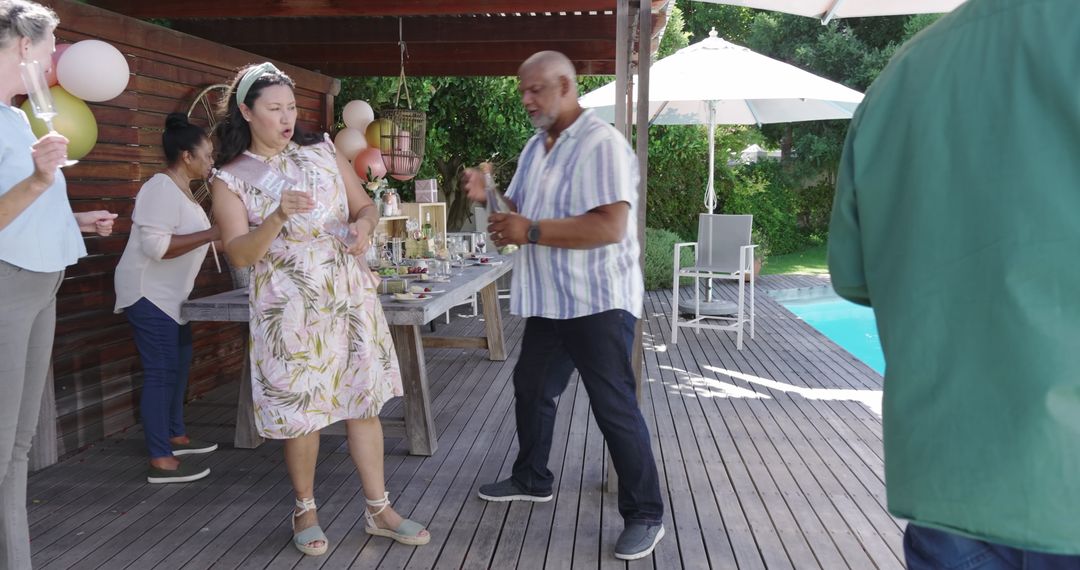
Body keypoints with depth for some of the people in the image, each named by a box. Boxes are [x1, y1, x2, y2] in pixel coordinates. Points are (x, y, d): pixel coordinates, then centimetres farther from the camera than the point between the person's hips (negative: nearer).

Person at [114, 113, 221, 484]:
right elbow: (156, 245, -28)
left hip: (170, 294, 10)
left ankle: (175, 436, 29)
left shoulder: (181, 189, 12)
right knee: (161, 372, -10)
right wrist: (213, 234, -28)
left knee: (179, 364, 16)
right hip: (149, 294, -10)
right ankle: (160, 461, -6)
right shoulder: (162, 189, -19)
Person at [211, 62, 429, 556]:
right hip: (289, 308, -3)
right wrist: (278, 218, -27)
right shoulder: (230, 179, -2)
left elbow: (365, 205, 11)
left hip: (350, 295, 3)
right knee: (300, 412, 3)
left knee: (364, 401, 7)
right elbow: (238, 255, -10)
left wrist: (364, 224, -13)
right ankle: (305, 511, 26)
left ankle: (378, 510, 20)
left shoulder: (322, 150, 7)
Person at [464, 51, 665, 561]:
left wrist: (531, 231, -25)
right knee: (530, 387, 20)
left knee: (614, 408, -4)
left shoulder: (601, 144, -17)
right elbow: (520, 213, 18)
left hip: (598, 303, -9)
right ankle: (531, 479, 41)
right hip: (550, 301, 9)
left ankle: (645, 515, 10)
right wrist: (488, 197, -3)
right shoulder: (536, 147, 12)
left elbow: (609, 227, -27)